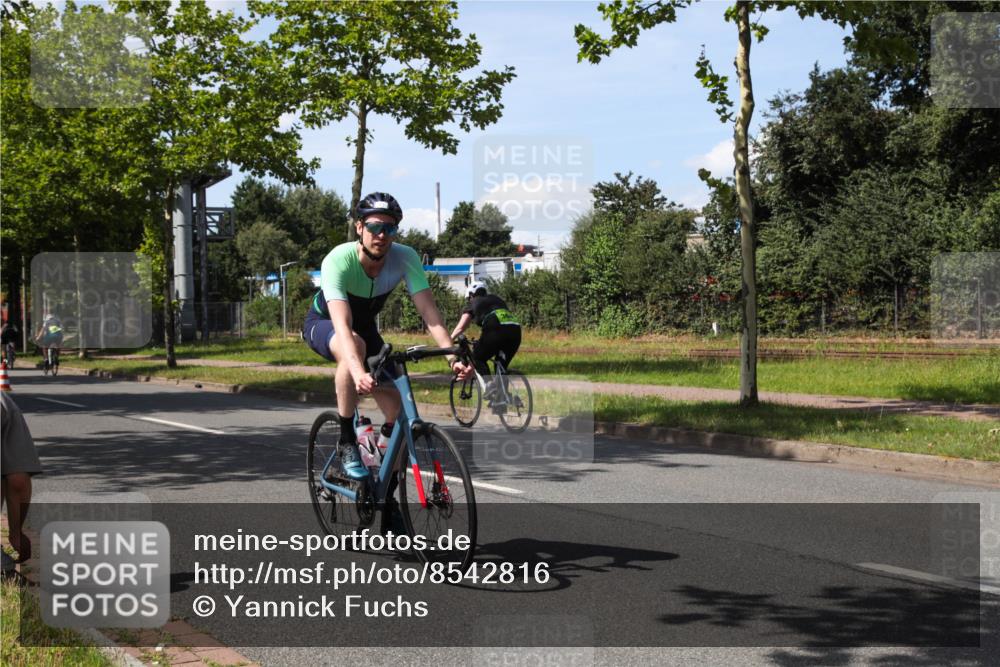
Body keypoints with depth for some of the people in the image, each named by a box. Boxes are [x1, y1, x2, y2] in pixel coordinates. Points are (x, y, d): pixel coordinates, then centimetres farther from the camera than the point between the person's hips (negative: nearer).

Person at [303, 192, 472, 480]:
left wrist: (452, 356, -48)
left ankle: (388, 493, 14)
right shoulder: (338, 261, -37)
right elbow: (342, 325, -49)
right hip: (323, 324, -4)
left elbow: (429, 312, -33)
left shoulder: (405, 258, -26)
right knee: (355, 346, -41)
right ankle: (347, 444, -27)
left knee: (398, 410, -10)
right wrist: (359, 373, -65)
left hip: (365, 326, 4)